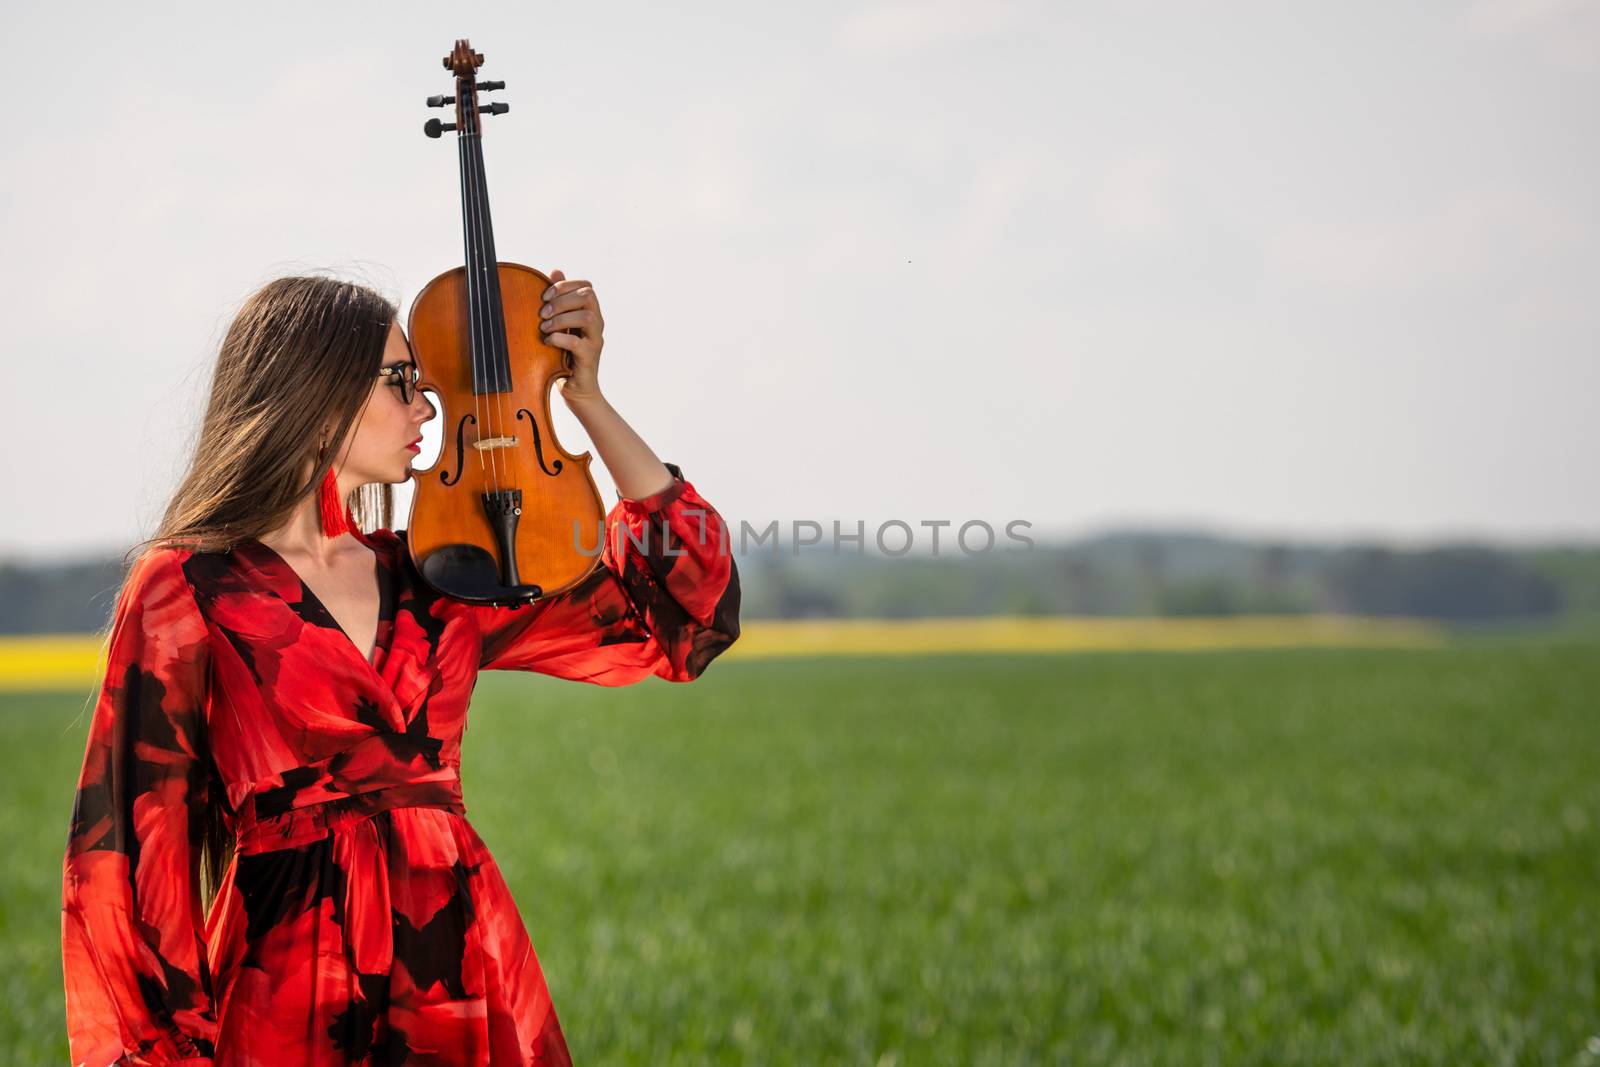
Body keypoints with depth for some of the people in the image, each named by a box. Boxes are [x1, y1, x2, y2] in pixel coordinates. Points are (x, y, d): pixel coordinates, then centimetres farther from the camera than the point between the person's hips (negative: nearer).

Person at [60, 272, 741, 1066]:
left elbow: (690, 597, 14)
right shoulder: (186, 590, -2)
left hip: (468, 986, 5)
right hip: (293, 996, -5)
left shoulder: (431, 585, 11)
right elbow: (138, 843, -4)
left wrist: (587, 397, 10)